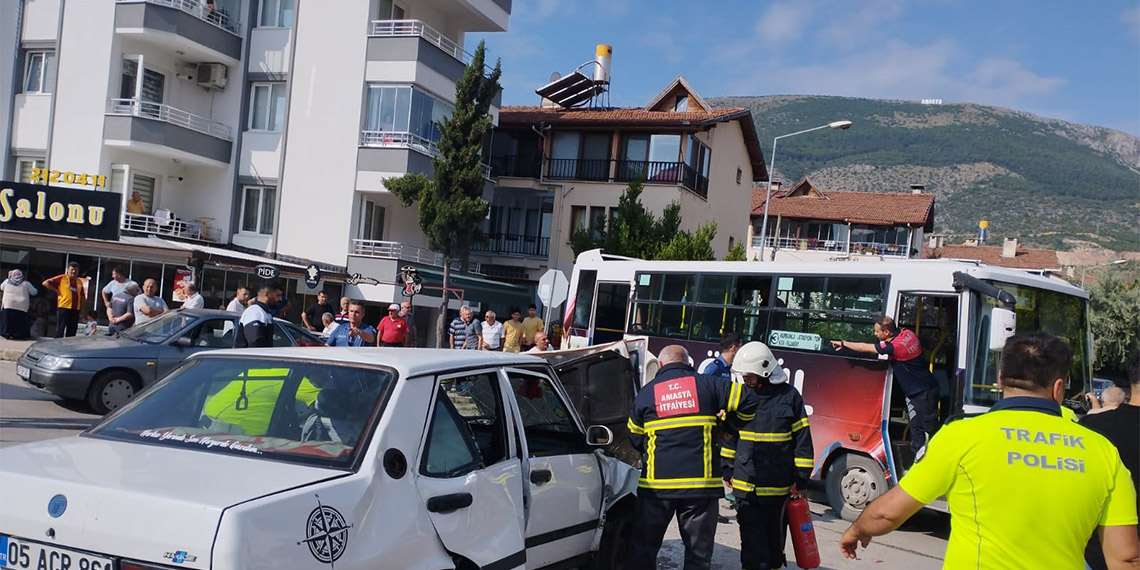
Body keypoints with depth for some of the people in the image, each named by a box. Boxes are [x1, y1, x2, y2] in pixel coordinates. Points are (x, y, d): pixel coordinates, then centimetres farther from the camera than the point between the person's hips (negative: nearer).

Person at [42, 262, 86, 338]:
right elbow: (46, 283, -3)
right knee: (60, 329, -3)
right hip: (63, 307, -5)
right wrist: (56, 291, -4)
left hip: (75, 309, 5)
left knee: (72, 331, 7)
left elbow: (82, 296, 23)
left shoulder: (79, 282, 16)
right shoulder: (61, 278, 1)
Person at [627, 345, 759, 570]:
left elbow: (635, 439, 13)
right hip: (701, 483, -1)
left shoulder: (646, 393, 6)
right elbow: (747, 400, 0)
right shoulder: (706, 384, 2)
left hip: (656, 485, 1)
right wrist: (729, 424, 17)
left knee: (642, 550, 12)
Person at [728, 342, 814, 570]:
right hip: (745, 485, 1)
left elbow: (803, 440, 0)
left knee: (775, 538, 14)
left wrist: (801, 479, -2)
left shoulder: (789, 396, -3)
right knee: (753, 542, -1)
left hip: (778, 486, -1)